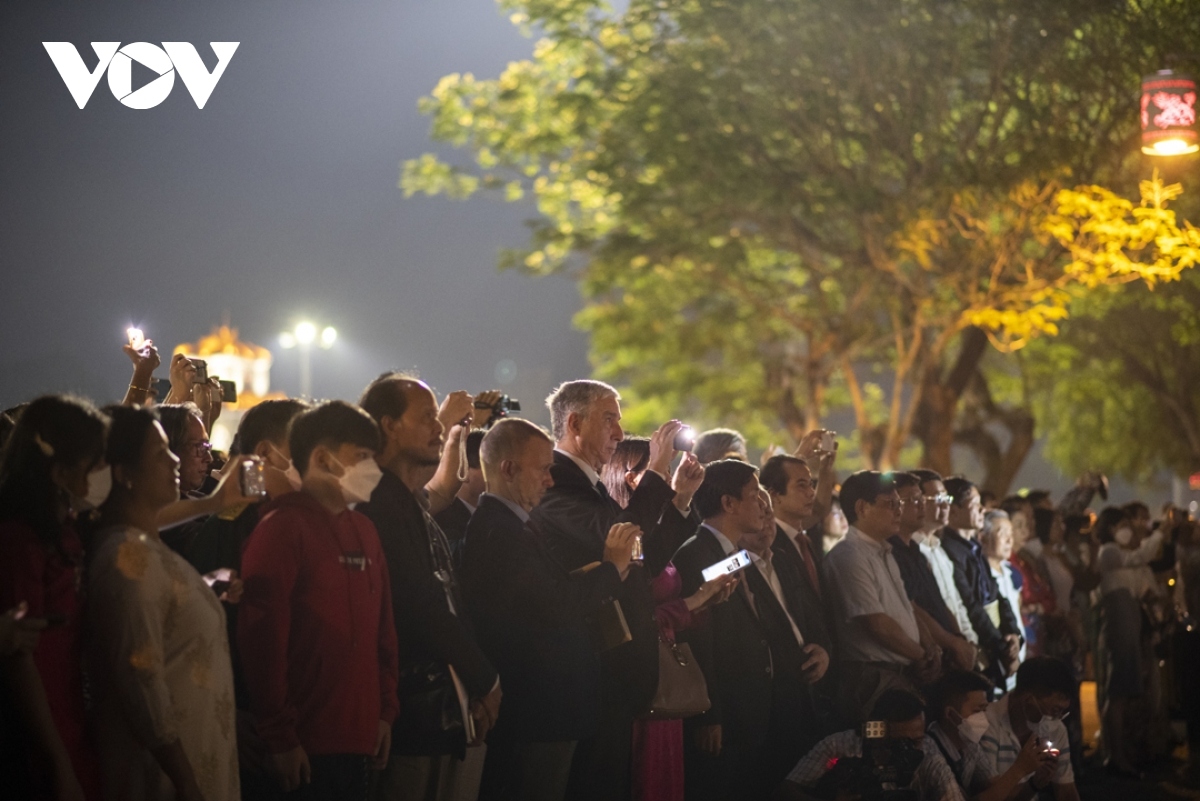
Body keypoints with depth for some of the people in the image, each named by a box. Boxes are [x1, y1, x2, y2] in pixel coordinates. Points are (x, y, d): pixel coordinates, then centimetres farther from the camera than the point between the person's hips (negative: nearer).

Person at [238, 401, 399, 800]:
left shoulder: (363, 530, 15)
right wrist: (280, 737, -15)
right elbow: (262, 639, -14)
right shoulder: (281, 529, -9)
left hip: (358, 739, 7)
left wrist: (385, 710, 12)